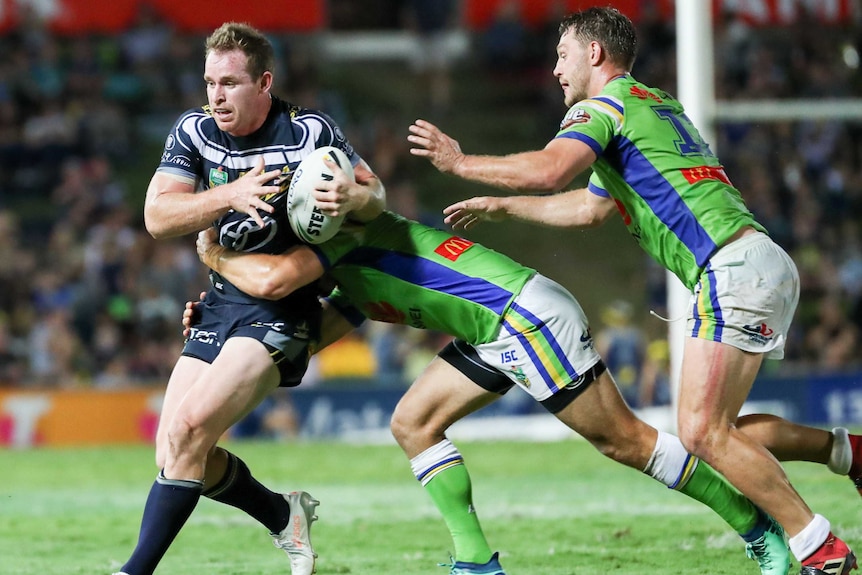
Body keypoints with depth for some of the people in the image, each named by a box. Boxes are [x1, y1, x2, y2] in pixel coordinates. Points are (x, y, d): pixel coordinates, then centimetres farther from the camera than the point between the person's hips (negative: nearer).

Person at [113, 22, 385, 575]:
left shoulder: (312, 131, -10)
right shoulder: (193, 131, 0)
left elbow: (375, 191, 1)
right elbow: (157, 216, -10)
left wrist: (352, 197, -24)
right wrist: (232, 195, -26)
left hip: (284, 306, -6)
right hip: (222, 301, 6)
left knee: (189, 428, -21)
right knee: (175, 451, 1)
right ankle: (285, 515, 27)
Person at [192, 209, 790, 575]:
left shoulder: (347, 230, -8)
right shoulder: (352, 283, 22)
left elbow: (271, 281, -22)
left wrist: (217, 256, -3)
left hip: (528, 315, -10)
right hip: (496, 334, 10)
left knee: (624, 439, -6)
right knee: (413, 422, 6)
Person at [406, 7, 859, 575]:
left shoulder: (607, 103, -1)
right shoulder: (655, 105, 28)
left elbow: (549, 170, -20)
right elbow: (588, 206, 38)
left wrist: (460, 161, -8)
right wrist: (499, 206, 41)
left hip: (735, 267, -10)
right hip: (763, 268, 10)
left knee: (703, 432, -14)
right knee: (715, 430, 13)